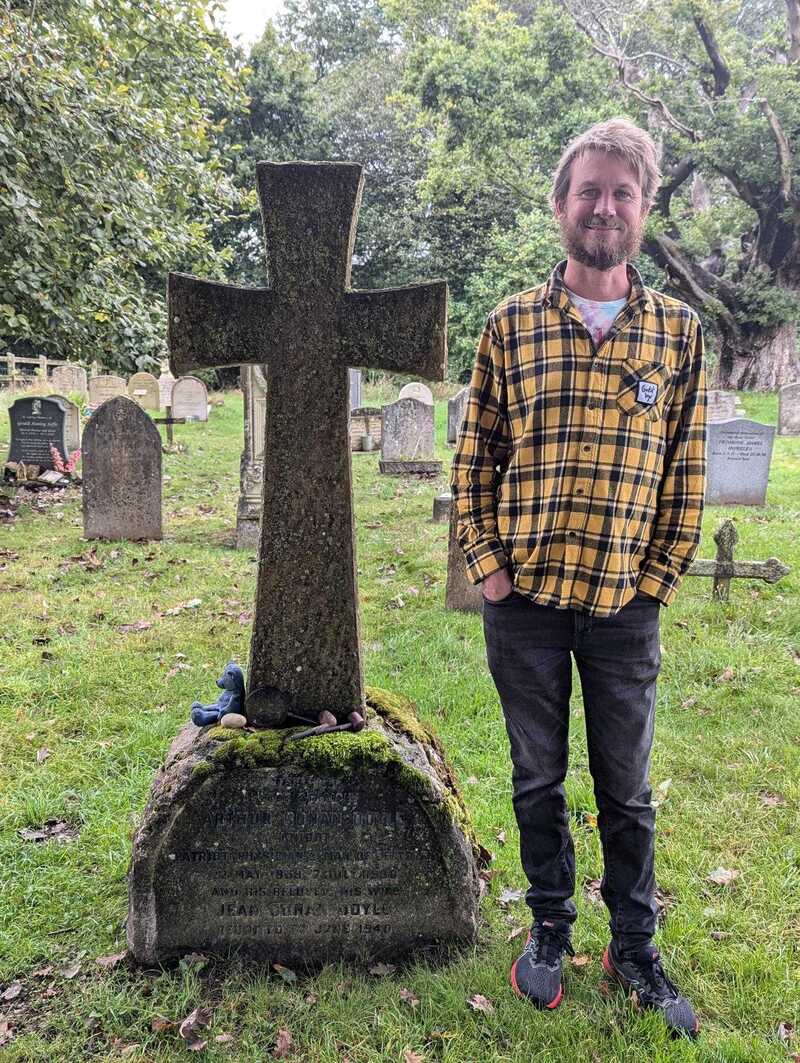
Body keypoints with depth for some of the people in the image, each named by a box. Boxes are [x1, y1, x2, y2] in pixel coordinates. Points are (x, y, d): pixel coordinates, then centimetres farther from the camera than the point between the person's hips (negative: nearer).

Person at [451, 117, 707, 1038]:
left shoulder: (678, 331, 2)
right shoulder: (511, 325, 1)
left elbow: (685, 469, 4)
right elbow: (475, 455, 4)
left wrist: (661, 578, 0)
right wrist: (484, 564, -3)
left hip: (625, 606, 0)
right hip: (524, 599, 0)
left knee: (626, 788, 13)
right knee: (539, 778, 14)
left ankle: (634, 946, 34)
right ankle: (549, 932, 35)